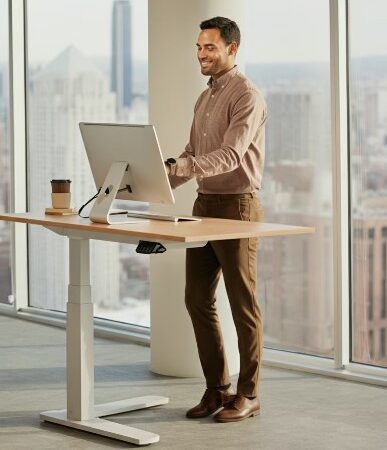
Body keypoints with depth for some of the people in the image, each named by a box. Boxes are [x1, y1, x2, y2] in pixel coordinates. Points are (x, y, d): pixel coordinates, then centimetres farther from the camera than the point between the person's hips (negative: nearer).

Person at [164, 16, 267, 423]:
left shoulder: (246, 96, -12)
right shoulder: (204, 99, 16)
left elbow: (230, 154, -25)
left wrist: (183, 168, -38)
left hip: (236, 207, -9)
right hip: (204, 206, 9)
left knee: (243, 305, 0)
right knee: (198, 300, 9)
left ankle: (247, 394, 9)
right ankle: (217, 388, 19)